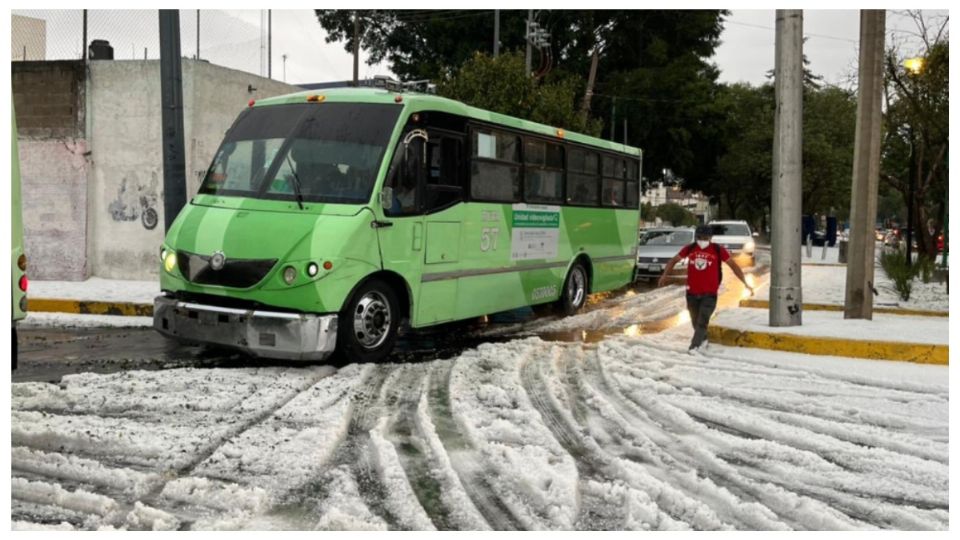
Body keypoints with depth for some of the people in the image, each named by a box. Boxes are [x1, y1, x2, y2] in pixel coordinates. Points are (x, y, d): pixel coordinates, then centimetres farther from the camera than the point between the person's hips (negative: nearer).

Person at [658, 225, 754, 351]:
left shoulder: (718, 250, -5)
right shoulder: (689, 249, 0)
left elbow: (733, 265, 0)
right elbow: (674, 260, 12)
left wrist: (745, 284, -3)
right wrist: (665, 274, 3)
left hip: (709, 294, -3)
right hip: (692, 293, 3)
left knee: (702, 322, -13)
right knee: (695, 321, 16)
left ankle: (694, 346, -12)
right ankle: (703, 339, 40)